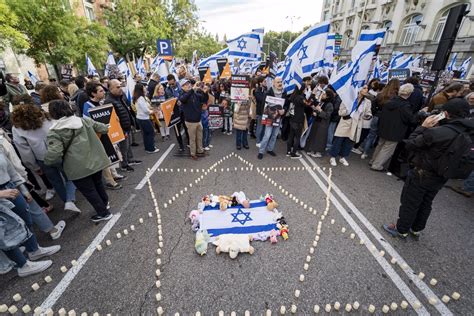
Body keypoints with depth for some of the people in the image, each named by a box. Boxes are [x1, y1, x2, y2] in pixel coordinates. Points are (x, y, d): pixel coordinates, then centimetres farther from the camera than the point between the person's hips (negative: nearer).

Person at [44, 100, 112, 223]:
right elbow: (103, 128, 11)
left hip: (79, 168, -5)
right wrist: (105, 128, 34)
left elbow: (54, 154, -21)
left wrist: (46, 161, 0)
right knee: (98, 183, 26)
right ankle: (105, 203, 45)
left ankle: (103, 213, 22)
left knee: (88, 191, 11)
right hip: (96, 160, 6)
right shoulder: (84, 120, 2)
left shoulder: (54, 132, -12)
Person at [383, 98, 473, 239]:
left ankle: (401, 229, 27)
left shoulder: (437, 132, -29)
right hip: (441, 177, 7)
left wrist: (423, 127, -12)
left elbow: (410, 144, -20)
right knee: (426, 204, 23)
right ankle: (416, 229, 40)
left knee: (409, 203, 11)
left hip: (421, 174, -7)